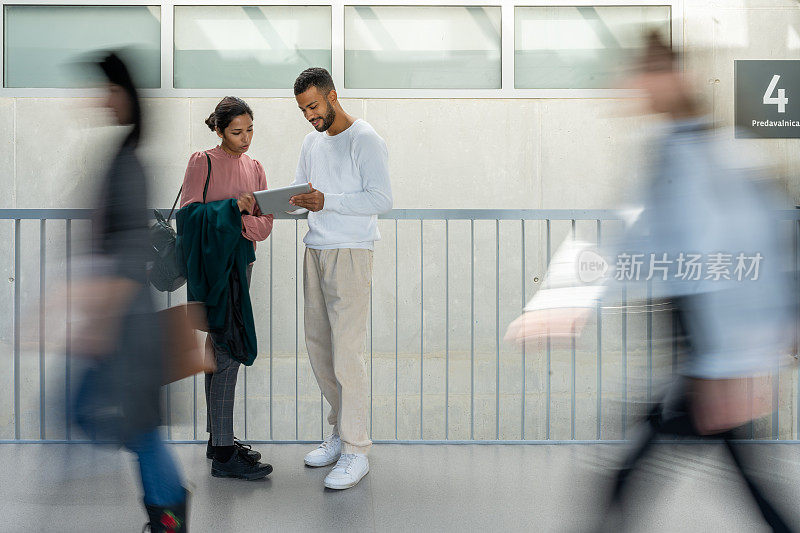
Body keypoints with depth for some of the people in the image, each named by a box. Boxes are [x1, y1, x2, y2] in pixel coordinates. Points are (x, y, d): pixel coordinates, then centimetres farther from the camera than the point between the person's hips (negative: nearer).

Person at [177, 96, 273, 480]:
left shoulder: (254, 168, 13)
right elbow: (189, 213, -13)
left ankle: (218, 438, 20)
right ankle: (223, 454, -7)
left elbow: (264, 225, 6)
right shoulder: (202, 162, -4)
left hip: (239, 261, 7)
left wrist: (244, 219, -15)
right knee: (230, 351, -11)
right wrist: (234, 207, -23)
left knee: (219, 348, 12)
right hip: (212, 264, -7)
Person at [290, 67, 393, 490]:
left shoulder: (365, 140, -10)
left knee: (347, 352, -10)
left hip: (351, 255, -8)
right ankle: (341, 431, 25)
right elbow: (299, 189, 20)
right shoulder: (311, 142, 15)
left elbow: (382, 199, -16)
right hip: (315, 252, 8)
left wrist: (326, 201, -24)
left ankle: (356, 451, -4)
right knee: (318, 345, 12)